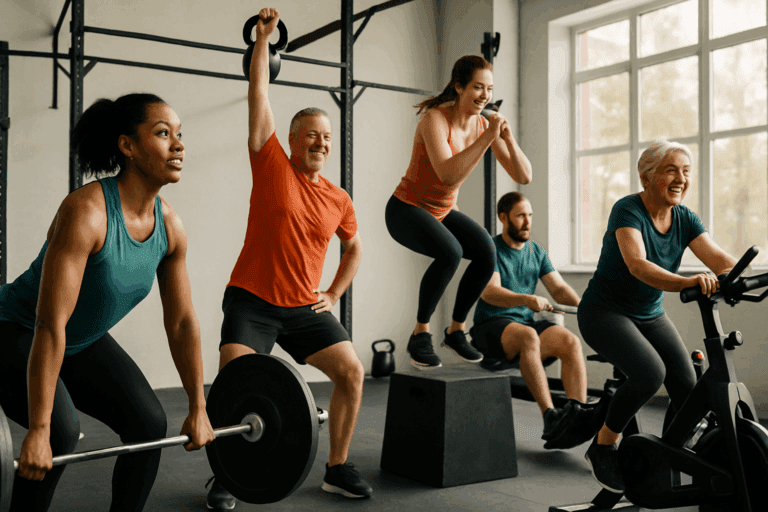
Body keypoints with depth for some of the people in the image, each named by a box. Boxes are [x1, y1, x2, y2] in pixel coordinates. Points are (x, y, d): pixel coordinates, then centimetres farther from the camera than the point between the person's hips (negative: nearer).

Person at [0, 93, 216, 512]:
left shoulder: (170, 226, -11)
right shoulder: (86, 211, -32)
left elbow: (182, 321, -3)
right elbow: (50, 326, -34)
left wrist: (198, 408, 1)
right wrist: (39, 430, -34)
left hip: (84, 341, 7)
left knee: (149, 422, -4)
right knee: (60, 430, -27)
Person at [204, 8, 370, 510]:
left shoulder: (339, 200, 5)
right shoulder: (272, 166, -3)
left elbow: (354, 248, 23)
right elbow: (258, 94, -5)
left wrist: (333, 295, 12)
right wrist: (264, 36, -4)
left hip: (306, 307, 4)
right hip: (252, 301, -3)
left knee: (352, 371, -6)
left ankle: (338, 469, 11)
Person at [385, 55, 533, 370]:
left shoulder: (484, 125, -5)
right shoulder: (434, 119, -23)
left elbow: (524, 177, -8)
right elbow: (449, 175, -36)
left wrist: (508, 137, -23)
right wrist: (488, 137, -36)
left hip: (443, 212, 6)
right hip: (407, 208, -6)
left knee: (487, 252, -20)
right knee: (450, 253, -33)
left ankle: (456, 330, 0)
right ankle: (420, 335, -13)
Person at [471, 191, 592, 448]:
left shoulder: (537, 251, 14)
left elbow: (559, 288, 6)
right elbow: (489, 292, -21)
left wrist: (582, 305, -16)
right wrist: (527, 299, -38)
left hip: (526, 323, 6)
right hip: (490, 327, -5)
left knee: (570, 341, -23)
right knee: (528, 336, -37)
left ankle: (577, 412, -33)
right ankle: (550, 418, -42)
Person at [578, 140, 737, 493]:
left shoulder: (684, 219, -2)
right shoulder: (628, 210, -21)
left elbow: (719, 259, -14)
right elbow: (638, 265, -37)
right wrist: (687, 283, -53)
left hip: (650, 316, 7)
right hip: (605, 312, -6)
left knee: (688, 385, -9)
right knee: (650, 372, -27)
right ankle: (602, 447, -6)